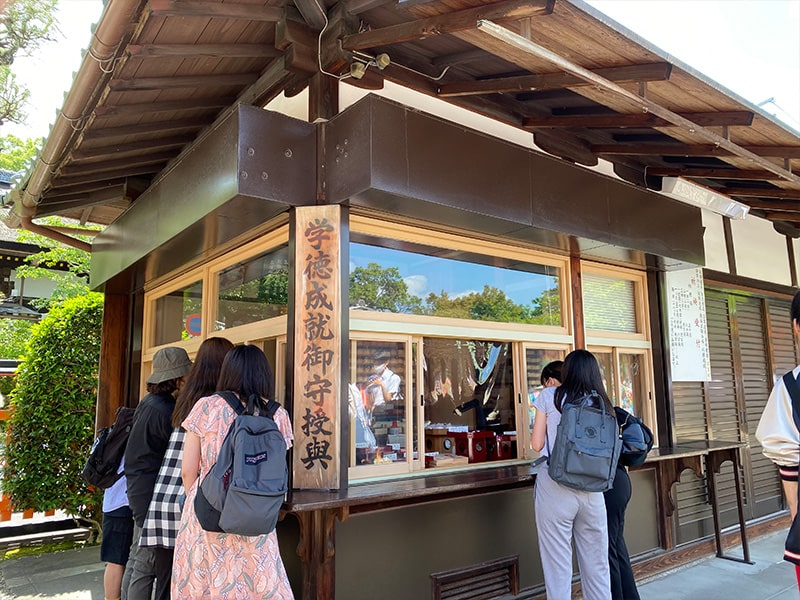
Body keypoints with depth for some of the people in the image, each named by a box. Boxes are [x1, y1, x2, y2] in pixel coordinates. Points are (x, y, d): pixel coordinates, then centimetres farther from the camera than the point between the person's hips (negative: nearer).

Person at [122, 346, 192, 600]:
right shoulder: (163, 410, -21)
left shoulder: (148, 403, 9)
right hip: (153, 495, -10)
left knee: (137, 559, 19)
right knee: (148, 564, 0)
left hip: (141, 492, 10)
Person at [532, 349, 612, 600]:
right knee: (597, 564, 14)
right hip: (592, 491, 3)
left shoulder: (548, 396, -1)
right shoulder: (601, 403, 8)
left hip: (555, 488, -3)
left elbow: (537, 445, 1)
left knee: (558, 565, 5)